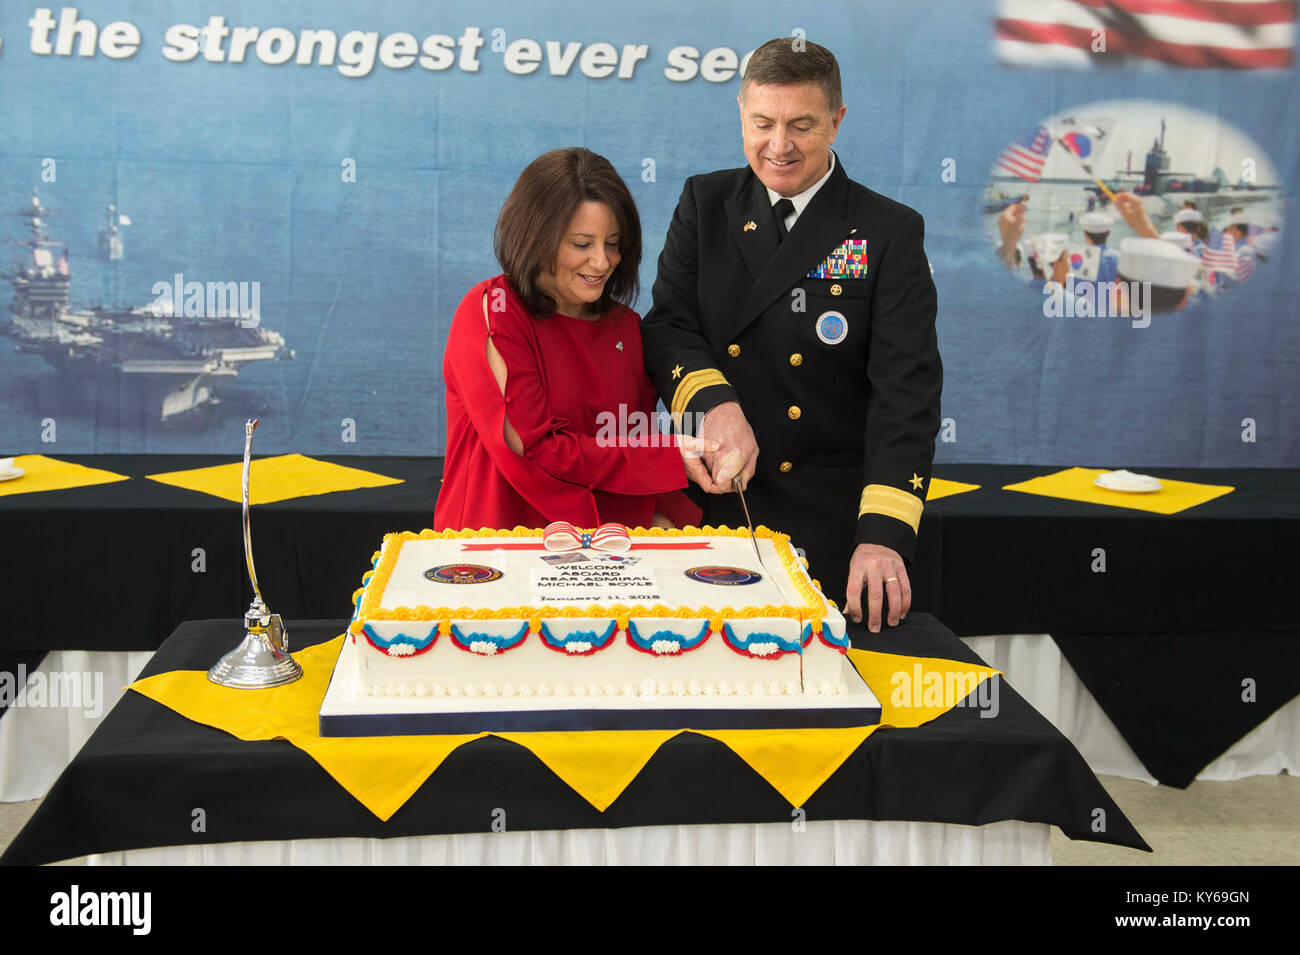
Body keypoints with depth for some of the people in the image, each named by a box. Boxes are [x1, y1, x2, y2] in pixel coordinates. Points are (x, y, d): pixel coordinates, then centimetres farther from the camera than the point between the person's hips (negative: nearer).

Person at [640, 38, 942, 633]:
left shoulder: (890, 234, -3)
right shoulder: (704, 203, 7)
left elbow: (906, 389, -11)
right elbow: (666, 326, 1)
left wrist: (884, 534, -24)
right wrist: (713, 403, -22)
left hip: (833, 526, -2)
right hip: (711, 510, 2)